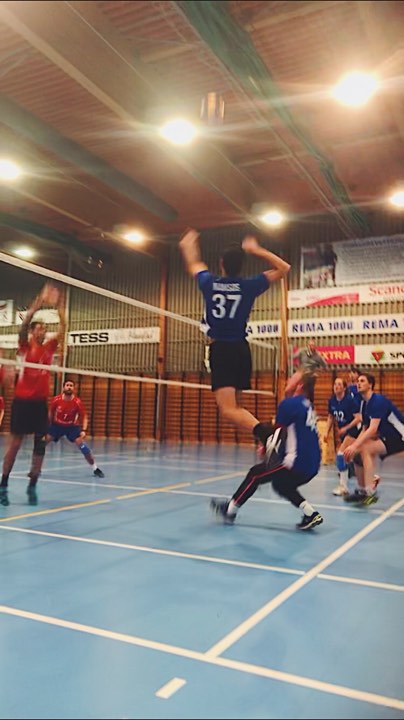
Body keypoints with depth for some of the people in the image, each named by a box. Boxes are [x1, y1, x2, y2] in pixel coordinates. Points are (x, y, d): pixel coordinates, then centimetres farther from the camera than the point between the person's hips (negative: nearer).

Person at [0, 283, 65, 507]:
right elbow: (24, 324, -13)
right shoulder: (25, 346, 1)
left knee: (40, 444, 3)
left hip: (40, 401, 4)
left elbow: (62, 329, 2)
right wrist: (39, 302, -19)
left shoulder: (49, 347, 10)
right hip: (22, 400, -4)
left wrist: (59, 306, -6)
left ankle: (32, 486, 13)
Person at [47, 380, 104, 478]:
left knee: (81, 444, -17)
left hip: (72, 427, -2)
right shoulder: (56, 400, -17)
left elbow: (84, 417, -12)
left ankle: (95, 469, -5)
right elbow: (51, 413, 1)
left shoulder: (77, 402, -21)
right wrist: (47, 427, 5)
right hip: (57, 425, 2)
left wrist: (83, 430, -25)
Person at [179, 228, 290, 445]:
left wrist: (188, 245, 45)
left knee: (228, 409, -13)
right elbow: (284, 268, 13)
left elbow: (194, 264, 25)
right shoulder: (248, 286, 0)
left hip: (219, 350, -3)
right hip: (241, 349, 3)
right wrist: (256, 250, 15)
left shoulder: (209, 283, 1)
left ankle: (265, 433, -39)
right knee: (234, 406, 17)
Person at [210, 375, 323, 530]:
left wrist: (269, 451, 7)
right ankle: (311, 514, 16)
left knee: (255, 474, 5)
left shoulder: (289, 403, -9)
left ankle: (229, 510, 15)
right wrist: (270, 446, 17)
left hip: (297, 463, -8)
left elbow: (279, 433, -8)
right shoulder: (308, 406, 16)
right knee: (280, 484, 27)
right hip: (312, 465, 8)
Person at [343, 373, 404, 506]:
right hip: (387, 436, 9)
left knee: (366, 449, -27)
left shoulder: (378, 400, -21)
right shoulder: (364, 404, 6)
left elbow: (373, 429, -30)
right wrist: (354, 446, -4)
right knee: (357, 454, 6)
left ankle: (370, 492, -25)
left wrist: (355, 446, -33)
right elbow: (365, 430, 10)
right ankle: (362, 490, 18)